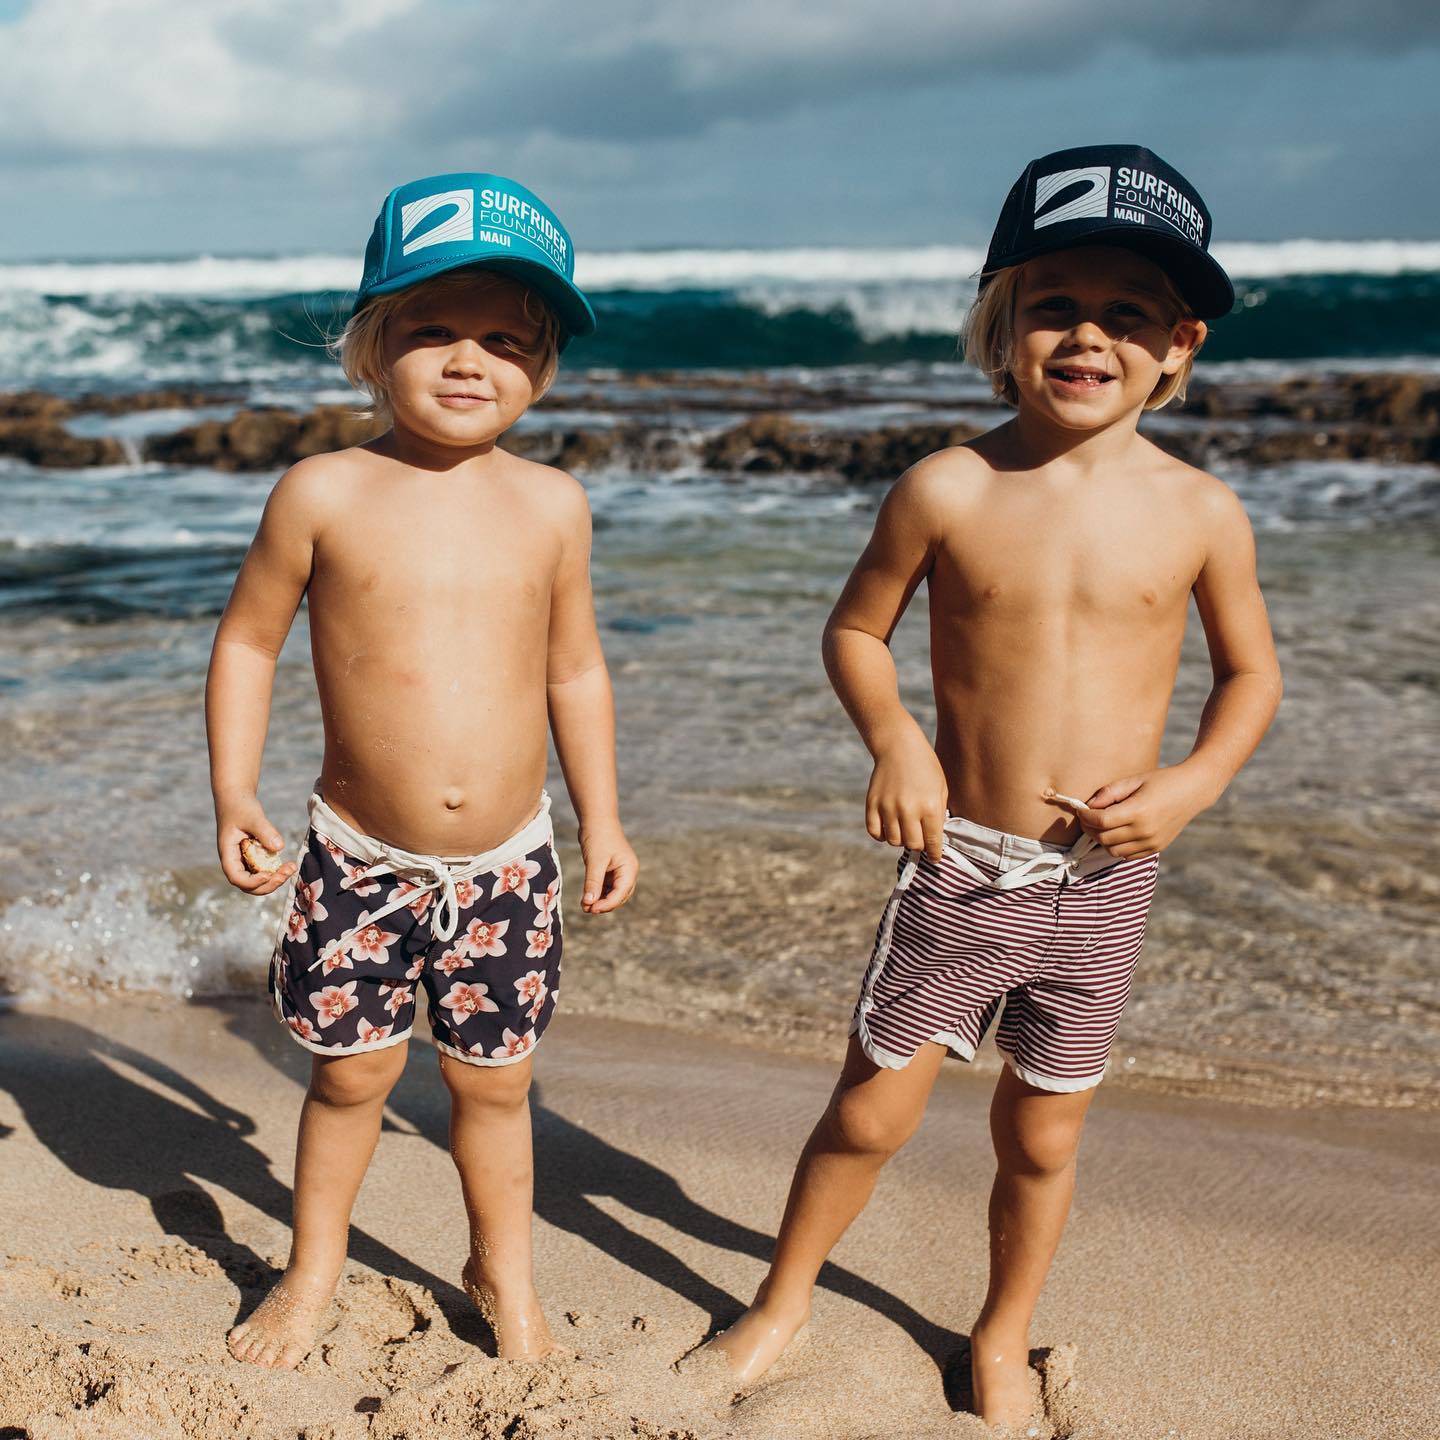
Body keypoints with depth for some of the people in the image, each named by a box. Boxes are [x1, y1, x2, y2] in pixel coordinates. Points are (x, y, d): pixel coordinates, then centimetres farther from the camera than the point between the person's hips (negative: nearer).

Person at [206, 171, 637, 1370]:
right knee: (352, 1070, 13)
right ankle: (315, 1265, 39)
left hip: (508, 862, 1)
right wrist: (234, 795, -8)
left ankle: (504, 1273, 38)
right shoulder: (325, 493, -9)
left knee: (494, 1081, 14)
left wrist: (601, 820, 9)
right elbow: (248, 640, 1)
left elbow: (575, 670, 8)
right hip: (362, 857, -1)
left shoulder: (551, 505, -2)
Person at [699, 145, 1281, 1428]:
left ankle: (1003, 1336, 41)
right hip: (958, 863, -1)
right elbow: (855, 629, 3)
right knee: (873, 1108, 8)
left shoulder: (1200, 514, -6)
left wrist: (1194, 784, -10)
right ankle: (785, 1298, 35)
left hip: (1104, 877, 1)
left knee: (1042, 1134, 15)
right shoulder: (948, 490, -9)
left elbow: (1252, 673, 7)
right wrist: (894, 737, -14)